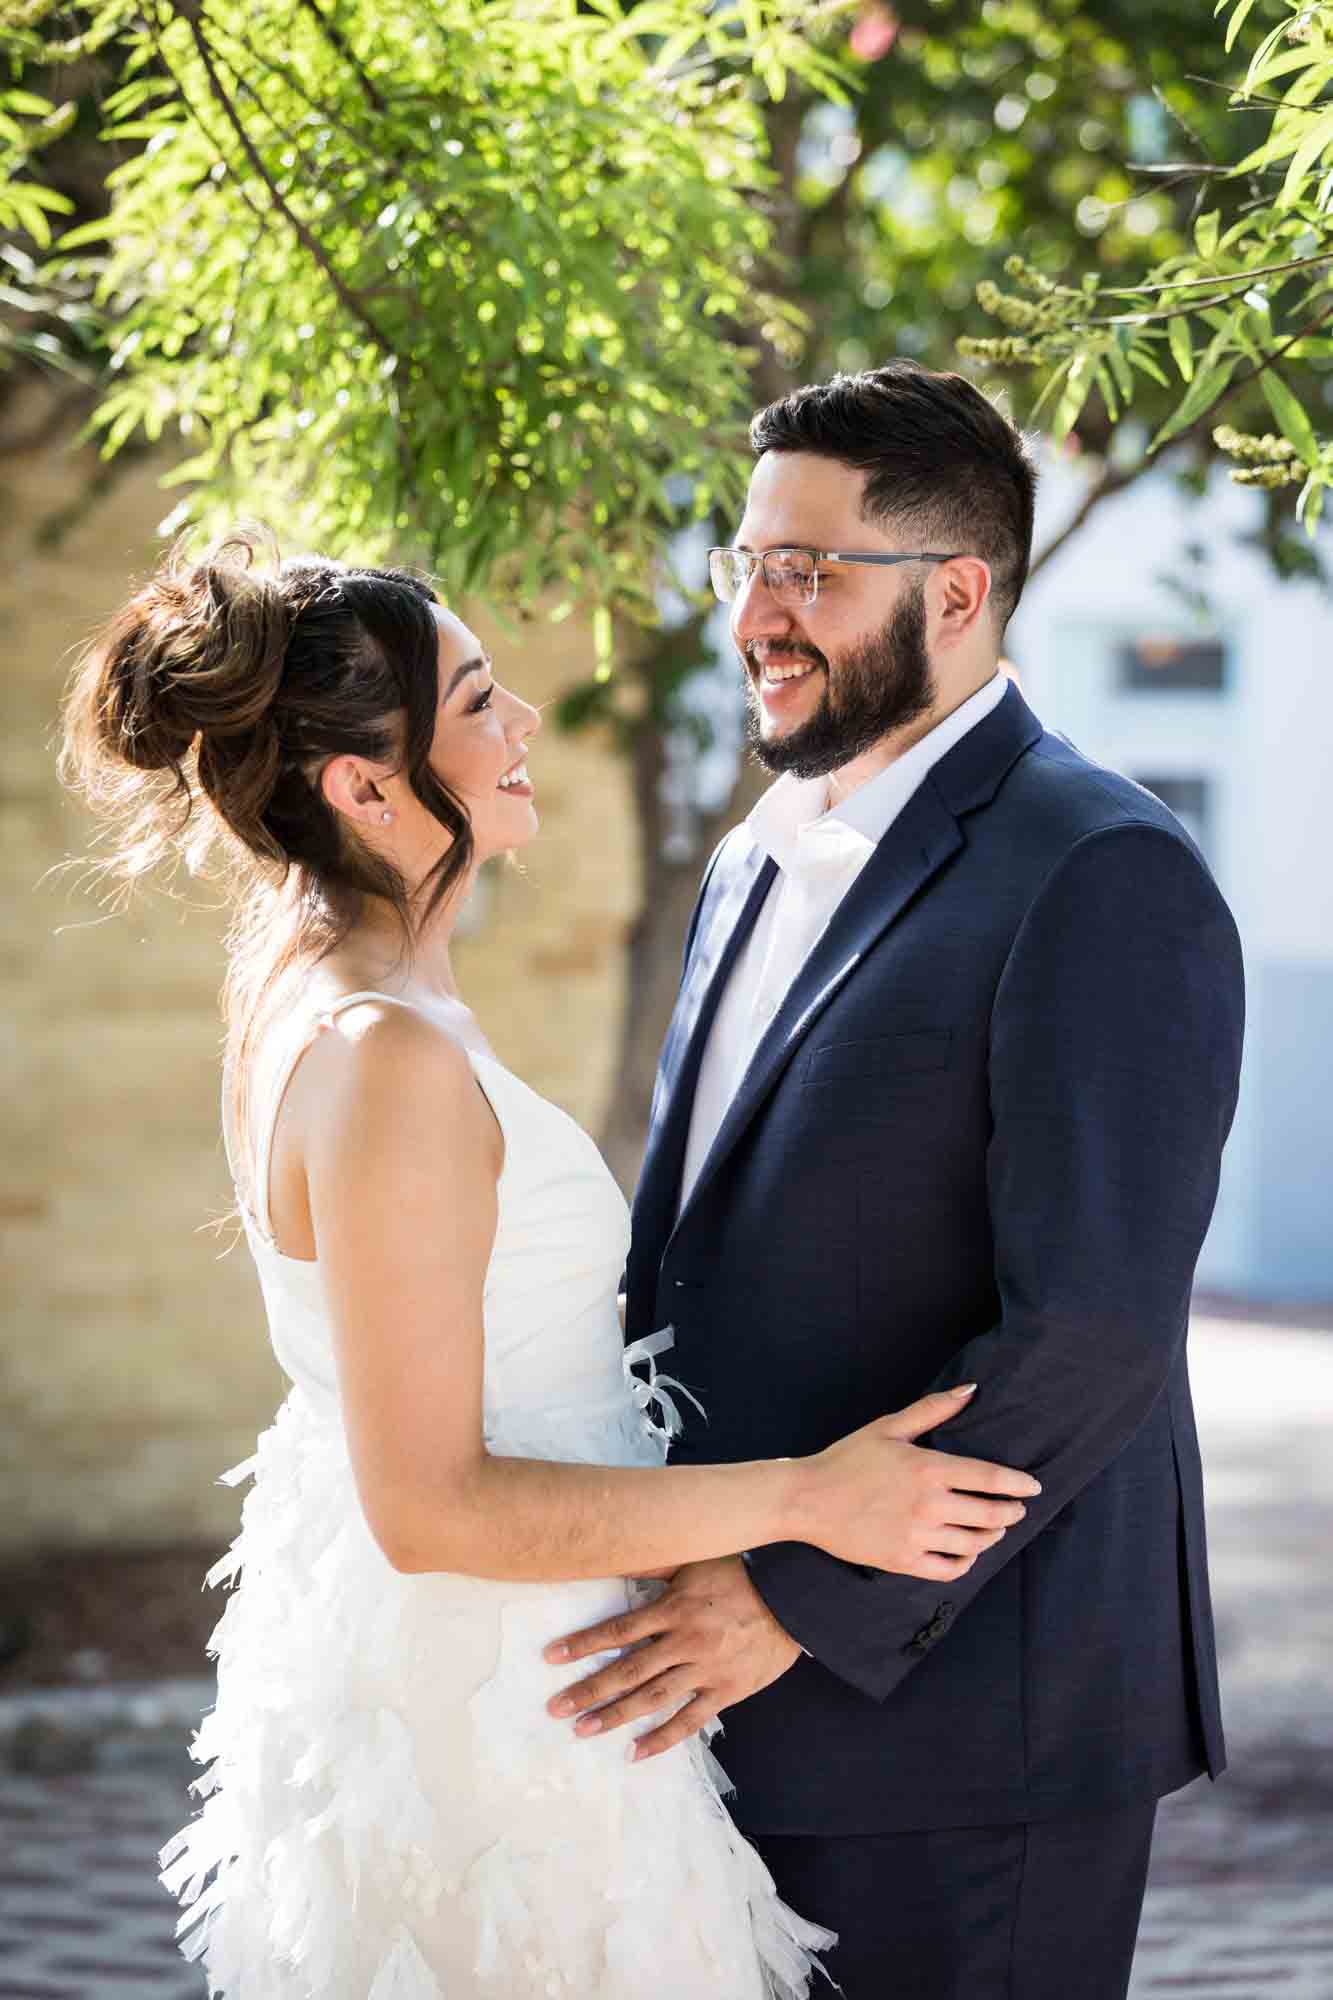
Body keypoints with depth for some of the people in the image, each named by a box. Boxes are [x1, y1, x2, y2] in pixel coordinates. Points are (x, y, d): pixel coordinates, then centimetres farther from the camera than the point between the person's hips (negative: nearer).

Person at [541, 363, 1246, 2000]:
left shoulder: (1101, 879, -15)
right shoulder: (757, 864, 14)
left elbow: (1093, 1330, -21)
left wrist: (804, 1603, -20)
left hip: (959, 1714, -8)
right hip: (750, 1699, 8)